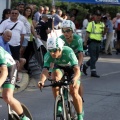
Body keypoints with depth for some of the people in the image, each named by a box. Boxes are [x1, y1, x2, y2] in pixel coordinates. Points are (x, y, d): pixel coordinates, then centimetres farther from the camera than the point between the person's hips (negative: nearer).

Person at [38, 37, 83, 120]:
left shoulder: (68, 52, -39)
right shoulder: (48, 55, -31)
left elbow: (77, 69, -47)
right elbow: (45, 69, -40)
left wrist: (75, 79, -67)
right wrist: (42, 80, -61)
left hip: (71, 67, -2)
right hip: (59, 67, 3)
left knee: (74, 92, -15)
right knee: (55, 76, -32)